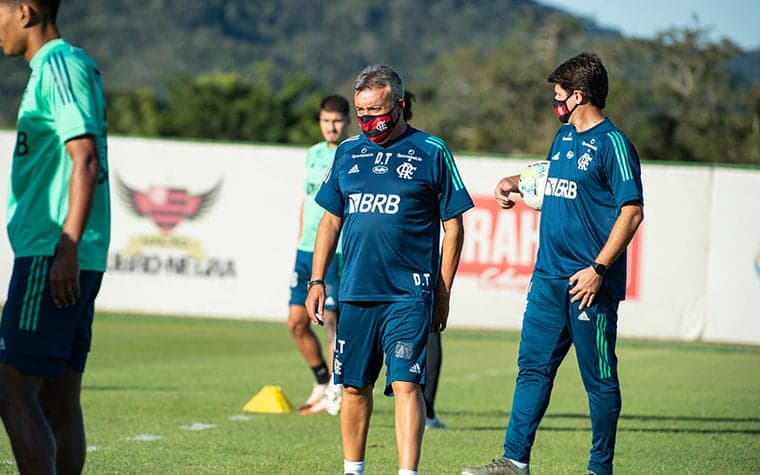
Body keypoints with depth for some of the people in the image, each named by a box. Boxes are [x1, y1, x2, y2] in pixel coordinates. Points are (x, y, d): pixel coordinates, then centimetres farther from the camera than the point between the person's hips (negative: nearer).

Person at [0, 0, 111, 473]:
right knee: (60, 400, 8)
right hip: (74, 260, 10)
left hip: (51, 254, -10)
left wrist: (66, 250, -23)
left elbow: (85, 160, -19)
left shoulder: (59, 65, -10)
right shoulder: (74, 65, 20)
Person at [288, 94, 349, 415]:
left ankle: (334, 394, 5)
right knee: (296, 322, 5)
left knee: (331, 321, -6)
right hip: (307, 250, 7)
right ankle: (322, 383, 22)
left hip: (338, 252, -7)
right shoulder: (314, 154, 14)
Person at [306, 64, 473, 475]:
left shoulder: (431, 153, 0)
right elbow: (331, 221, 18)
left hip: (408, 297, -4)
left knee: (406, 384, -12)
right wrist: (317, 281, 11)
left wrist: (443, 293, -2)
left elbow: (453, 227, 1)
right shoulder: (348, 153, 12)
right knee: (354, 387, 11)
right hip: (355, 293, 4)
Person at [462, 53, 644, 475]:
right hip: (549, 277, 8)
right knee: (533, 368, 6)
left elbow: (632, 211, -16)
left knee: (599, 378, 1)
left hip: (589, 283, -8)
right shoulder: (564, 137, 15)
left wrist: (598, 269, -20)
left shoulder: (612, 144, -11)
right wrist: (515, 183, 18)